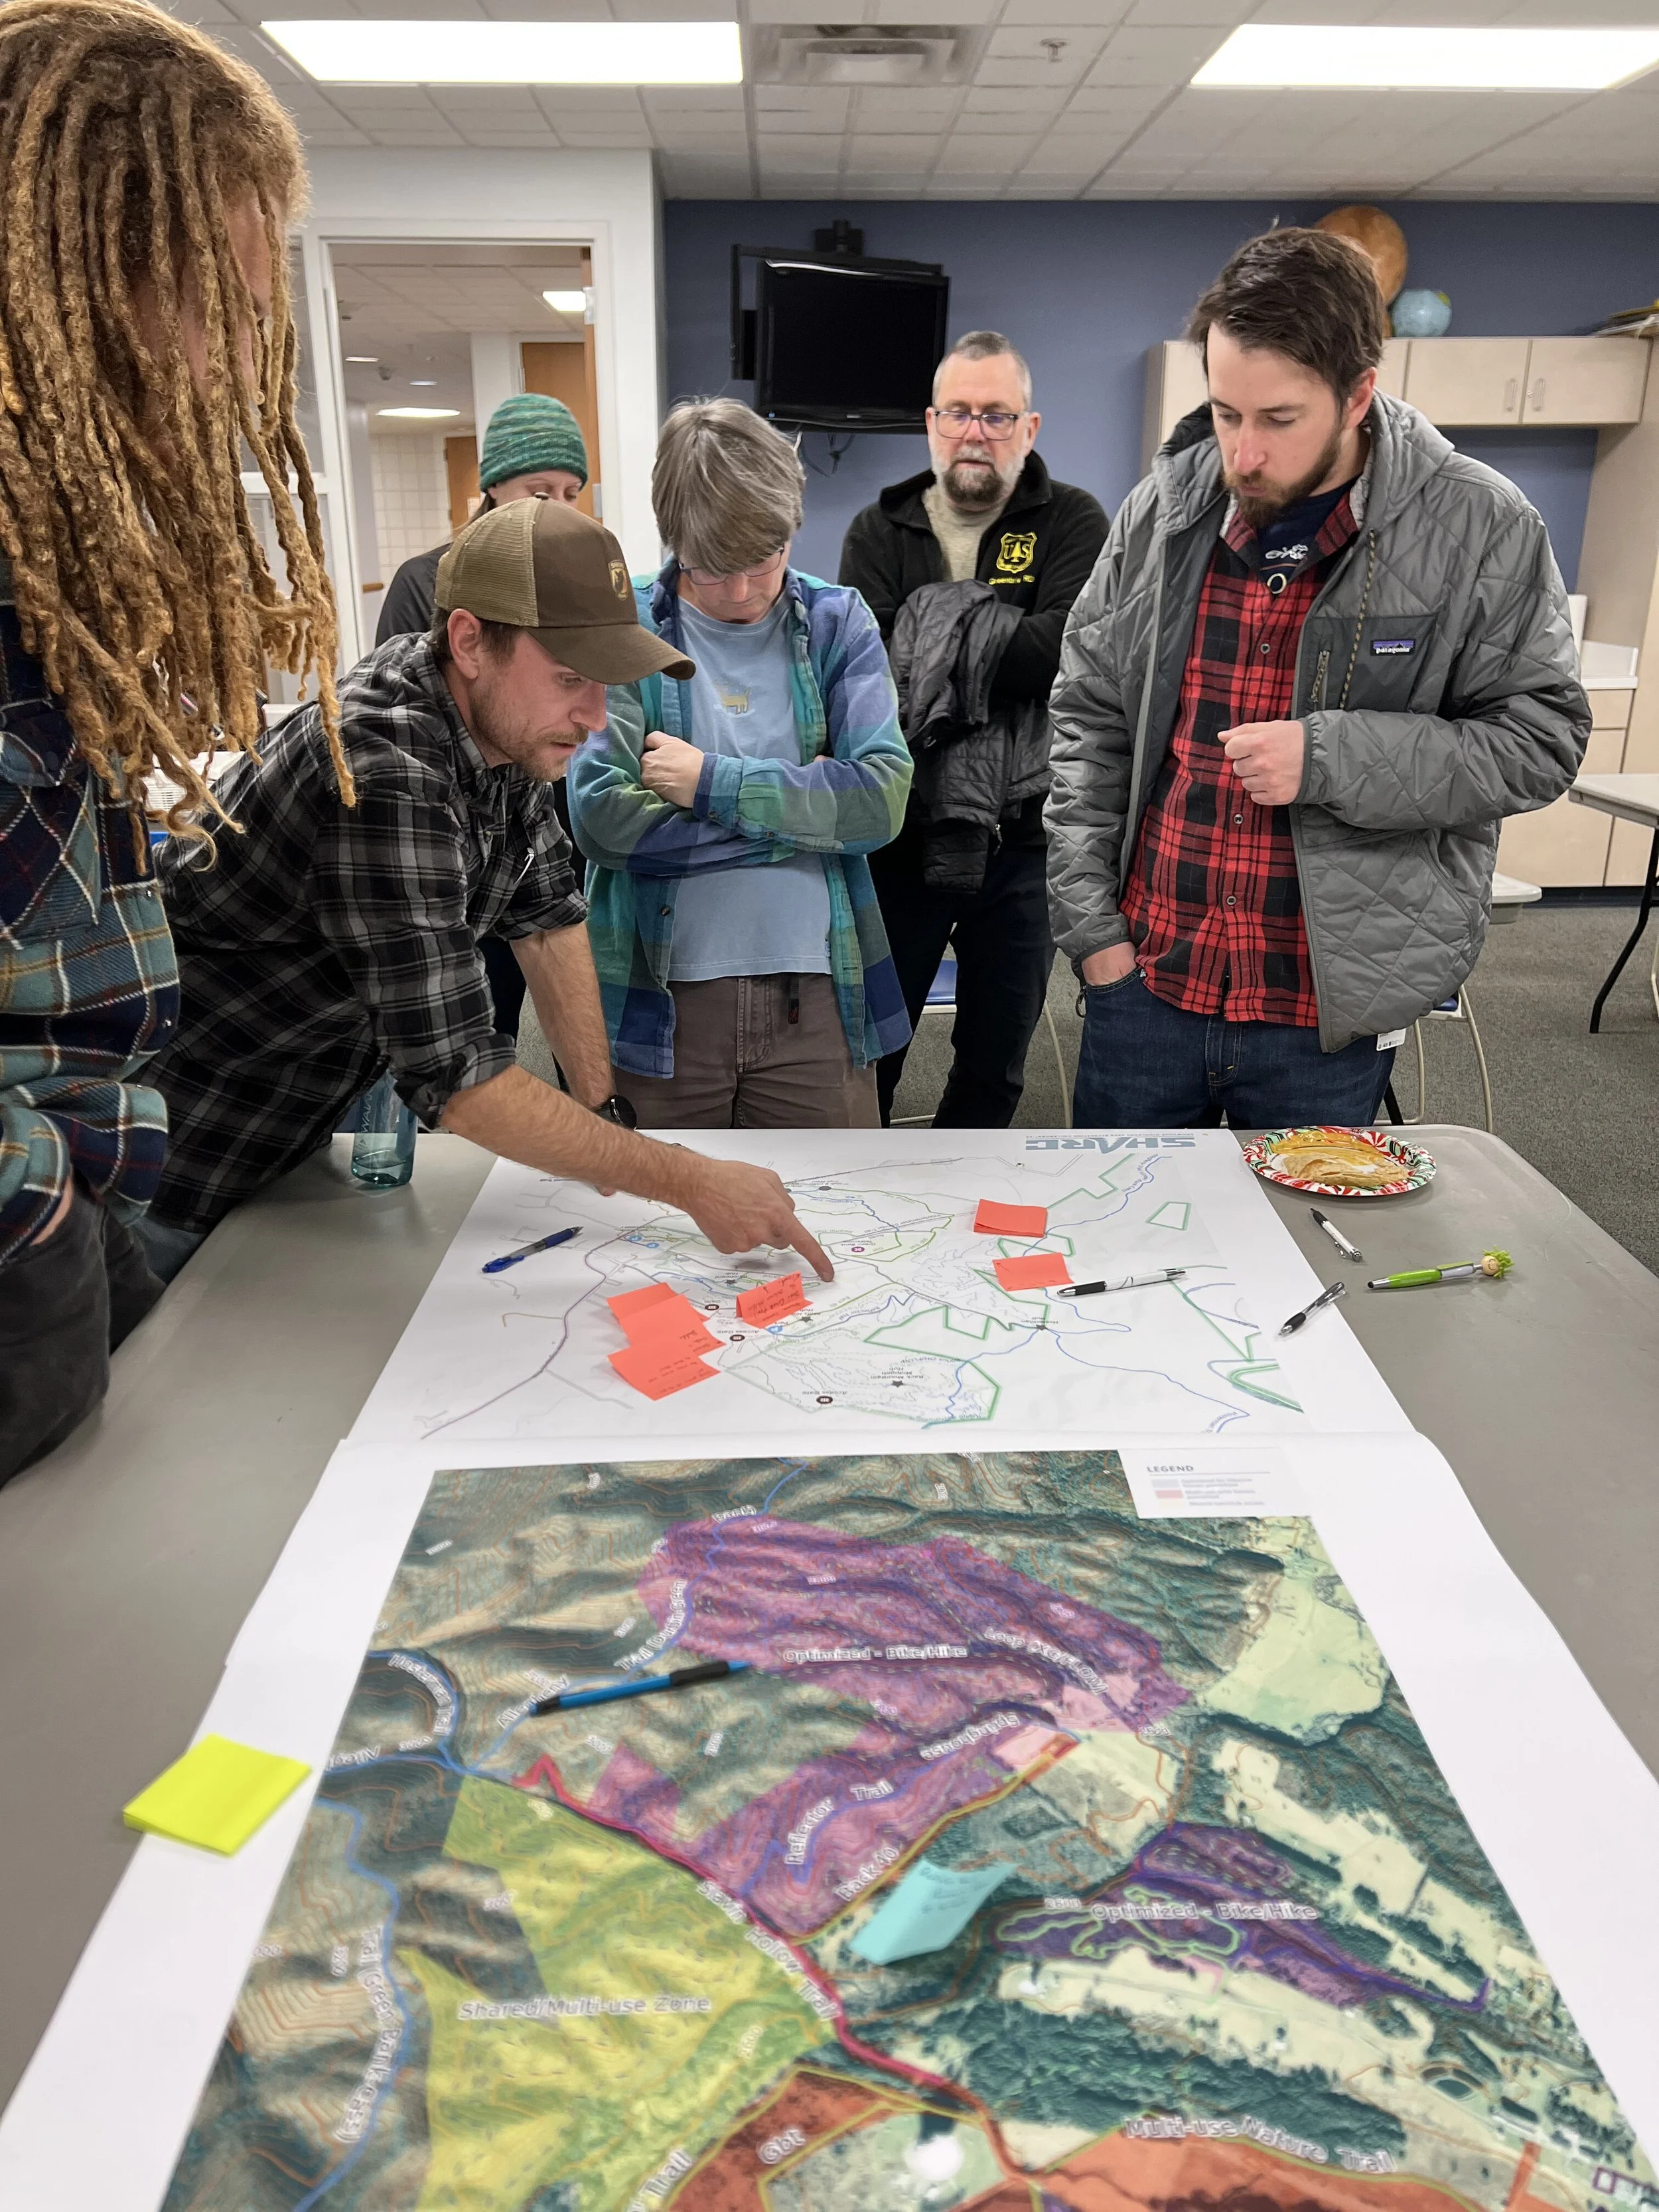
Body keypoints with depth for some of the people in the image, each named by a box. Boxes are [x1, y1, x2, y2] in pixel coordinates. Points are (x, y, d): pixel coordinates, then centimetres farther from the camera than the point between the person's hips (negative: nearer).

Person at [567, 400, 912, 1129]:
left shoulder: (839, 623, 4)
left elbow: (883, 796, -9)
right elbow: (600, 818, -14)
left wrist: (713, 784, -13)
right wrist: (803, 811, -9)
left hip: (817, 993, 1)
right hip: (666, 997, -1)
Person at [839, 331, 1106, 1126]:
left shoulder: (1073, 522, 0)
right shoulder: (880, 530, 5)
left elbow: (1070, 643, -20)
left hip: (1022, 833, 0)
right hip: (899, 830, 1)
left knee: (996, 1066, 14)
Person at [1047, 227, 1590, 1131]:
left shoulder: (1477, 528, -7)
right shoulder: (1165, 506, 1)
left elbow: (1540, 737, -5)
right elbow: (1090, 719, 6)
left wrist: (1330, 759, -20)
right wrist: (1091, 926, 0)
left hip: (1326, 1019, -2)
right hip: (1144, 984, 3)